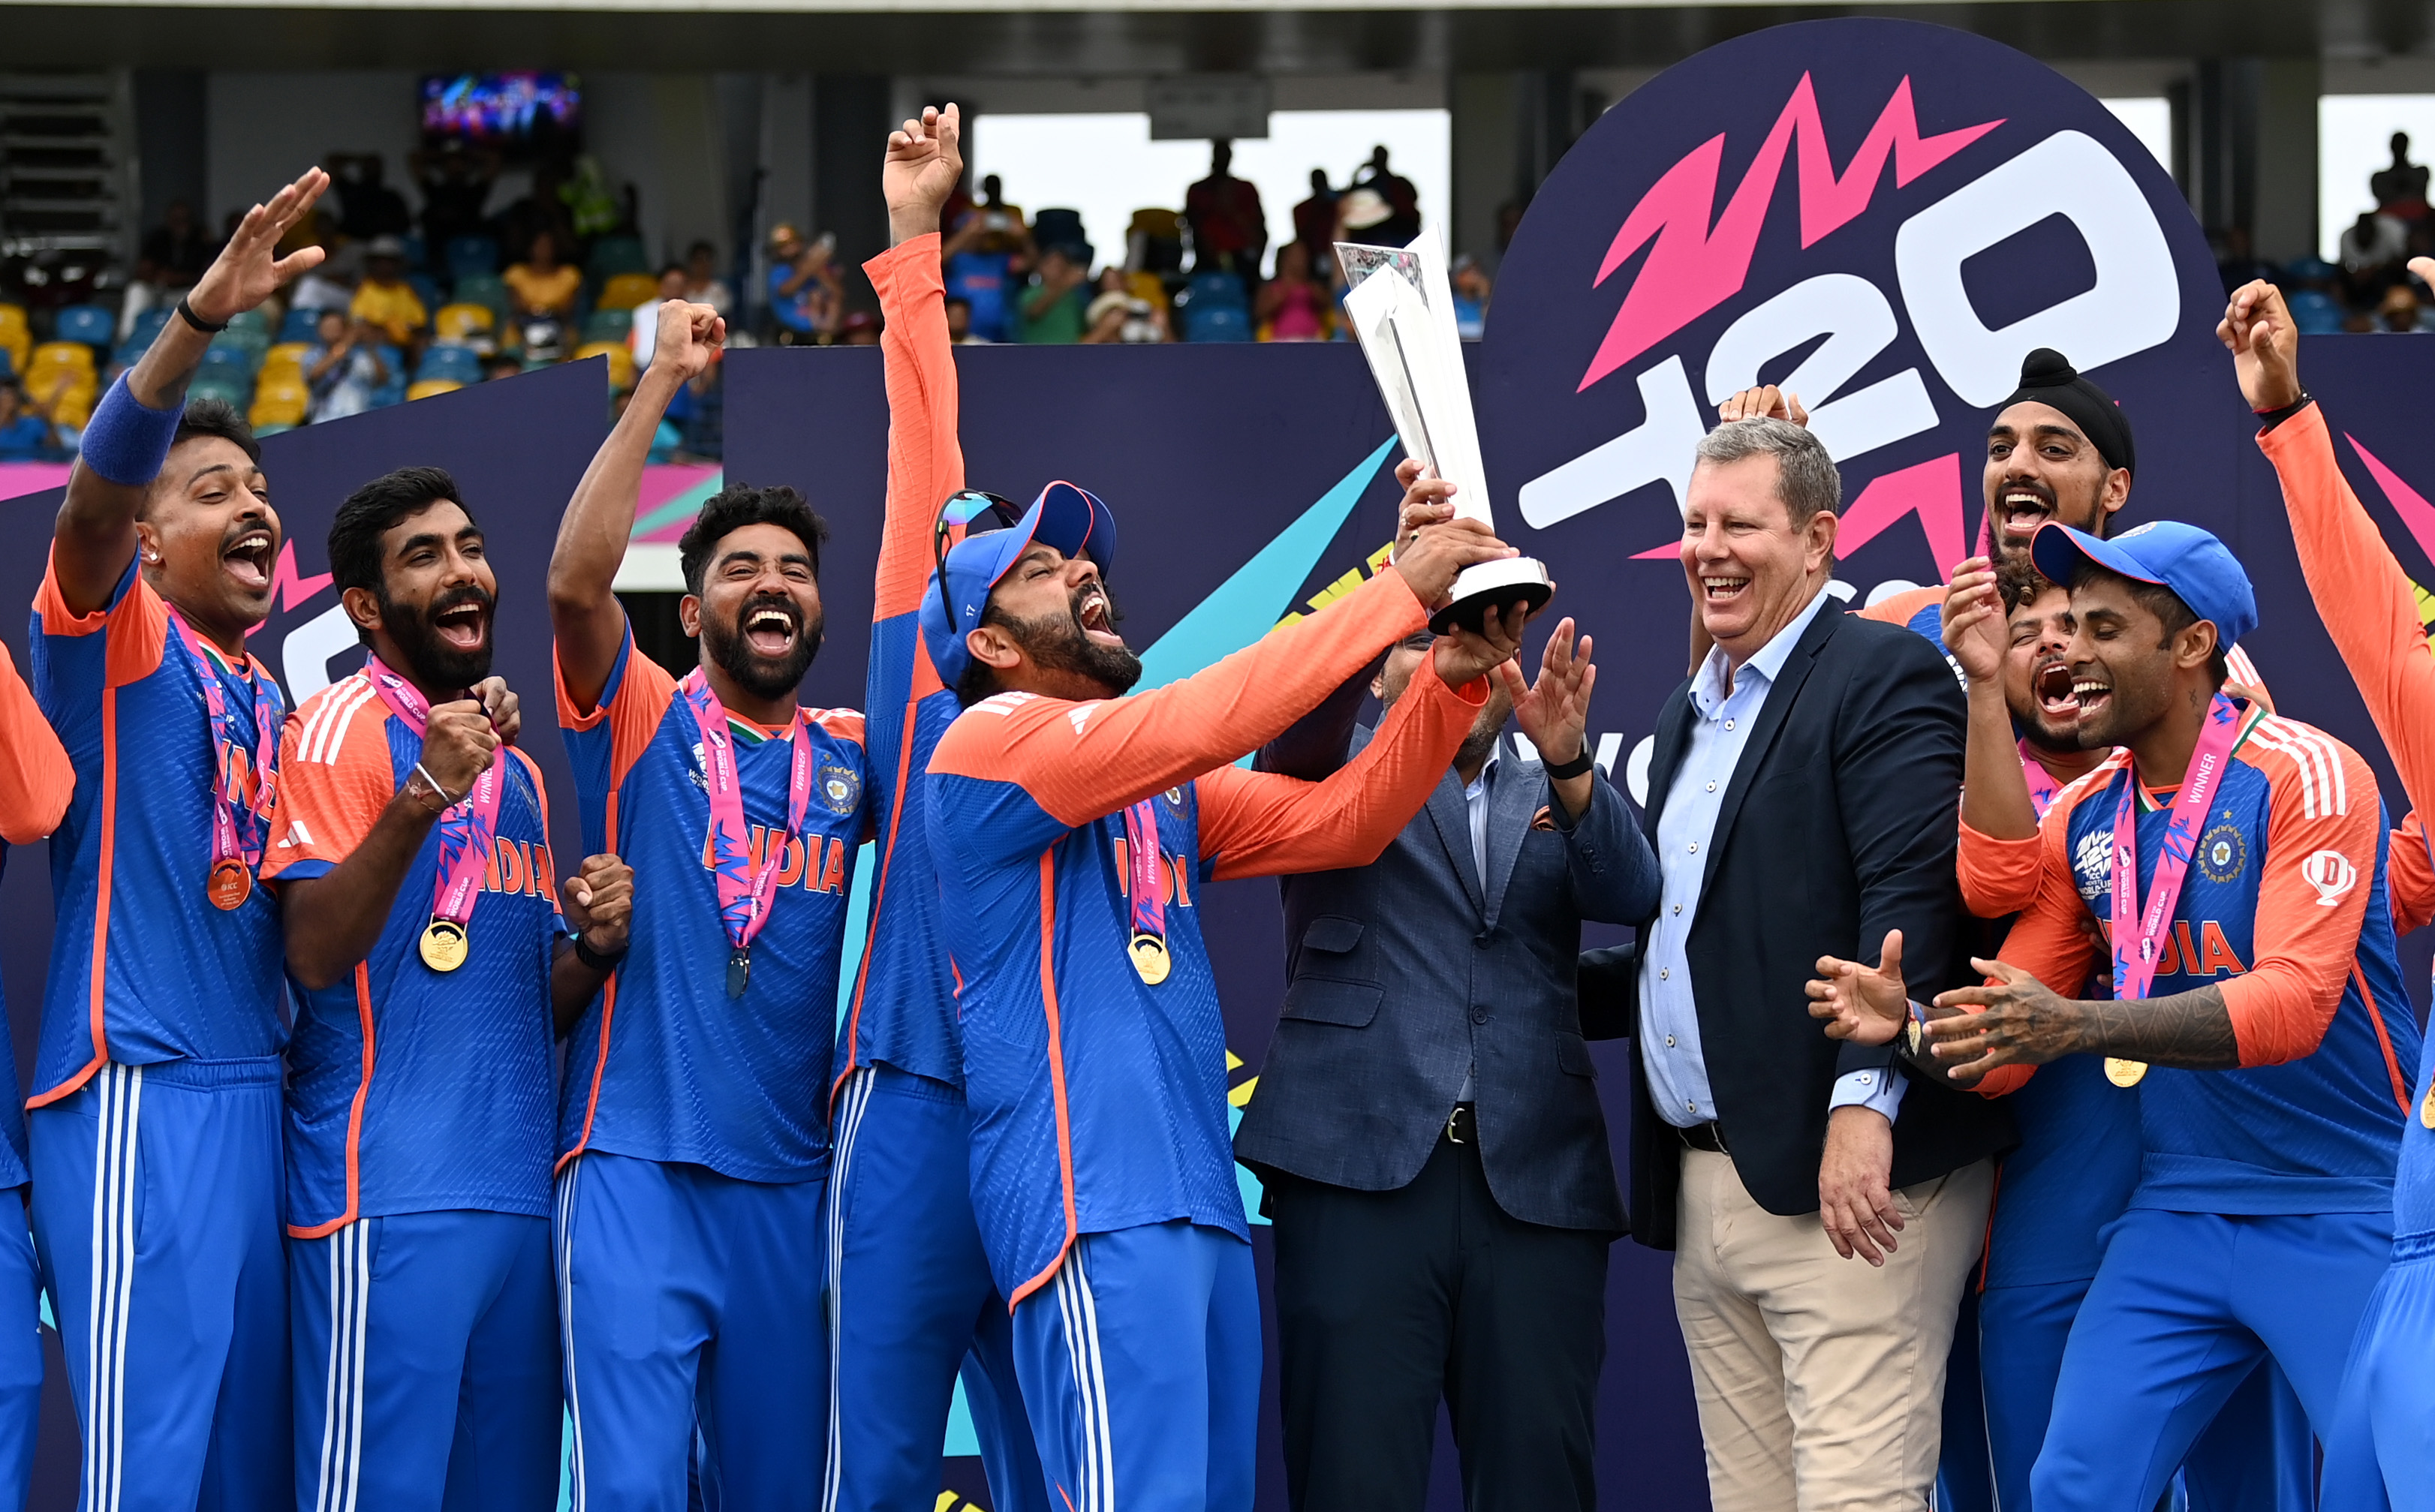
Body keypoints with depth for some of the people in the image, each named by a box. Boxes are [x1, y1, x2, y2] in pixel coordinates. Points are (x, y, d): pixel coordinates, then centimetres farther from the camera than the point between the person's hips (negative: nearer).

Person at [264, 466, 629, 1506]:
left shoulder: (515, 767, 20)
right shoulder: (344, 727, -3)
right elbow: (314, 954, -14)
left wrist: (595, 945, 2)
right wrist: (424, 796, -24)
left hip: (517, 1180, 8)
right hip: (391, 1187, -8)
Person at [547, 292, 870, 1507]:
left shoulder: (850, 757, 12)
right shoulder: (645, 722, 2)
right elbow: (576, 580, -13)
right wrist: (662, 382, -12)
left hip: (790, 1179, 4)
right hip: (637, 1165, -4)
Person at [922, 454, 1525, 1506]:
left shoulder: (1163, 788, 21)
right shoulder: (991, 741, -4)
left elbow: (1344, 823, 16)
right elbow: (1198, 721, -16)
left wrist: (1455, 677, 0)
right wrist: (1401, 592, -13)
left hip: (1201, 1207, 9)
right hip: (1095, 1208, -9)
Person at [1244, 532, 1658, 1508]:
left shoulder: (1556, 798, 22)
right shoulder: (1342, 776, 15)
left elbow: (1629, 892, 3)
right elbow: (1301, 710, -8)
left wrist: (1567, 762, -17)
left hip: (1537, 1183, 2)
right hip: (1363, 1170, -2)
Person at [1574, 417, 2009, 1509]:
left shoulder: (1887, 678, -6)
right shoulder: (1691, 711, 22)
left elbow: (1912, 899, -18)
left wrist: (1866, 1101, -28)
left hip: (1848, 1174, -9)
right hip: (1704, 1191, 9)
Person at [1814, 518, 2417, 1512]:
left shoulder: (2306, 778, -11)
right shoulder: (2079, 820, 7)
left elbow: (2291, 1001, -23)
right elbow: (2005, 1043, 7)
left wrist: (2079, 1029, -34)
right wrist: (1909, 1024, -17)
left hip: (2345, 1213, -5)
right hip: (2178, 1212, 5)